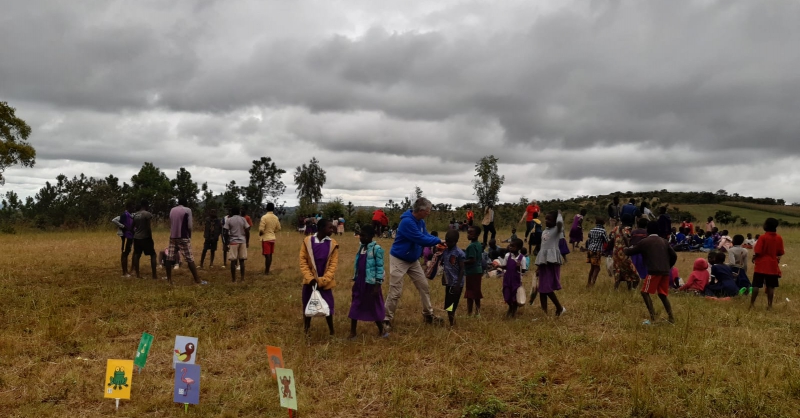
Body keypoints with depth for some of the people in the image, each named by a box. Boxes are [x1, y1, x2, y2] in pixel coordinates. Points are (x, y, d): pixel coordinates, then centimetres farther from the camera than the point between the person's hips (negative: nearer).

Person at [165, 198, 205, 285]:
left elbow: (170, 225, 13)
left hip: (172, 237, 5)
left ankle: (169, 279, 14)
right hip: (183, 237, -5)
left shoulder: (172, 210, 10)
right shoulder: (187, 210, -5)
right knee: (190, 259, -4)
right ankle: (197, 280, -5)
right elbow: (189, 226, -8)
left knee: (170, 258, 9)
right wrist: (189, 236, 5)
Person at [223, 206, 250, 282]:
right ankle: (242, 278, 9)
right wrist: (247, 242, 10)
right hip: (242, 241, 2)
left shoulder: (229, 220, -2)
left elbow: (225, 232, -6)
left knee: (233, 261, 2)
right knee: (242, 260, 8)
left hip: (233, 242, -2)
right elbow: (247, 231, 1)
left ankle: (233, 279, 3)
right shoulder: (243, 219, 4)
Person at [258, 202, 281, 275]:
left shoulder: (264, 217, -16)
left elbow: (261, 229, -19)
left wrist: (260, 234, 1)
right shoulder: (276, 218, 2)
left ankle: (266, 271, -1)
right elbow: (278, 228, 10)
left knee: (267, 255, -3)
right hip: (273, 238, 6)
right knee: (270, 255, 12)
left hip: (266, 238, -6)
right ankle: (267, 270, 20)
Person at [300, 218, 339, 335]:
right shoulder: (307, 241, -6)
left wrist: (323, 280, -15)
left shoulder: (333, 244, -5)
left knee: (328, 307, 4)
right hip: (310, 281, 0)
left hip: (325, 282, 0)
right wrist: (310, 278, -14)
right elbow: (303, 261, -5)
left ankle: (331, 331, 20)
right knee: (307, 306, 11)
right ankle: (306, 330, 28)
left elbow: (333, 265, -6)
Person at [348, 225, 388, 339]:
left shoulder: (376, 249, -14)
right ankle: (352, 333, 16)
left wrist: (378, 285, -18)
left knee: (374, 307, 6)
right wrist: (354, 280, 15)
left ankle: (381, 330, 23)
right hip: (359, 282, 7)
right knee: (355, 307, 8)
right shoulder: (361, 247, 8)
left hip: (371, 283, -7)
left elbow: (380, 267, -15)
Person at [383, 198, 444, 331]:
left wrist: (437, 243, -14)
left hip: (413, 260, 9)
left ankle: (428, 315, 24)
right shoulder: (407, 222, -29)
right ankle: (386, 319, 7)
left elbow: (426, 235, 4)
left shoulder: (420, 221, 1)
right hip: (399, 260, -9)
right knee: (395, 292, -6)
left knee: (424, 286, 11)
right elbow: (421, 239, -30)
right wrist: (438, 241, -20)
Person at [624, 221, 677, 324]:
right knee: (663, 295, 17)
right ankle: (671, 318, 11)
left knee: (645, 293, 4)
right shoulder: (663, 241, 17)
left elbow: (629, 252, 10)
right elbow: (674, 256, 16)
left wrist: (626, 249, 33)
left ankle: (653, 317, -8)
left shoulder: (644, 242, 4)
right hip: (665, 272, 6)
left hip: (654, 271, -6)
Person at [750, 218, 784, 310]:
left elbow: (757, 252, -14)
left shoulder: (763, 237, -13)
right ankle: (769, 305, 8)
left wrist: (754, 258, 5)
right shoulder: (779, 238, 1)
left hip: (761, 265, -3)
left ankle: (752, 303, 4)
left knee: (756, 285, 2)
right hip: (773, 266, 4)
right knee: (771, 286, 7)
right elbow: (780, 253, 5)